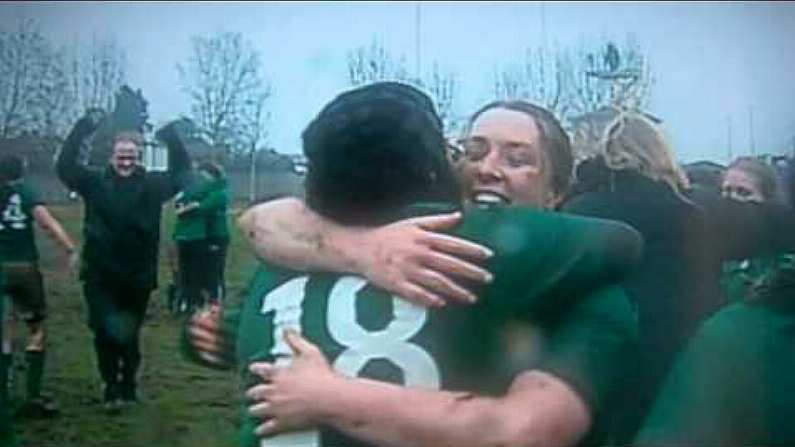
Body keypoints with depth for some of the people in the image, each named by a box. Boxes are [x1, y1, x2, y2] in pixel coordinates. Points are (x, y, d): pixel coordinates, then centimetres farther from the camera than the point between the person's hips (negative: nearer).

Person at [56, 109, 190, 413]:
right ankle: (112, 388, 12)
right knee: (105, 333, -3)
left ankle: (127, 387, 33)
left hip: (137, 278, 1)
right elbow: (64, 165, -3)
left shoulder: (152, 185, 1)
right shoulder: (96, 182, 0)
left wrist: (171, 137, -6)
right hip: (100, 277, -1)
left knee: (129, 335, 14)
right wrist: (83, 128, -12)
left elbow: (182, 172, 6)